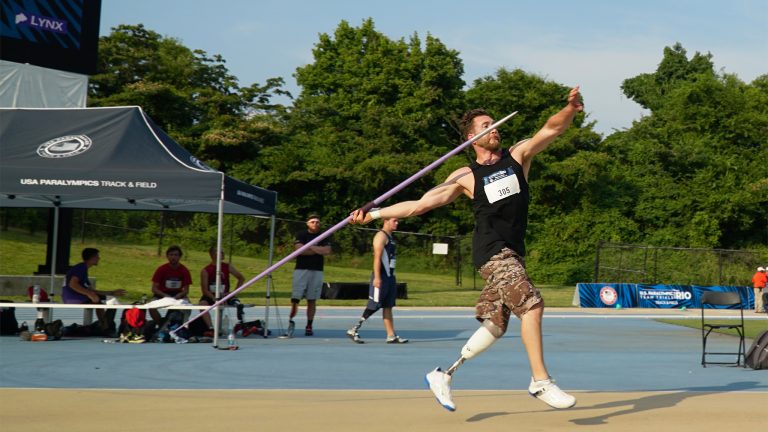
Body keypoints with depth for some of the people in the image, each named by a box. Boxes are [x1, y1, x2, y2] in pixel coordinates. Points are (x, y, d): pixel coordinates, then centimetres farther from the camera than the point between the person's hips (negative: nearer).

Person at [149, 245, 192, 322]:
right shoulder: (161, 269, -9)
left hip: (178, 295, 1)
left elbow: (186, 290, -2)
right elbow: (154, 288, -9)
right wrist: (165, 296, -25)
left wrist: (178, 295, -23)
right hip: (162, 294, -1)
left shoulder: (184, 270, -5)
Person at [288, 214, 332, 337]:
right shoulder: (301, 235, 5)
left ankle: (309, 326, 5)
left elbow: (327, 251, -5)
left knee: (312, 300, 3)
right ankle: (291, 321, -7)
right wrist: (318, 250, -6)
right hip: (301, 270, -2)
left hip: (317, 271, 2)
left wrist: (310, 247, -7)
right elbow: (299, 249, -11)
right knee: (295, 297, -12)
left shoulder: (323, 237, 11)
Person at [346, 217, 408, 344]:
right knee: (374, 306, -8)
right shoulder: (381, 236, -11)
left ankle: (391, 336, 8)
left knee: (388, 307, 8)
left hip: (390, 276, 10)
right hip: (381, 277, -10)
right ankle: (353, 330, -2)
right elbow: (377, 257, -19)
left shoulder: (390, 237, 19)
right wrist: (377, 277, -25)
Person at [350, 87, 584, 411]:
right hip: (492, 252, -5)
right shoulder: (466, 176, 3)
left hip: (513, 254, 5)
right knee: (531, 304, -22)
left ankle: (444, 374, 18)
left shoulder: (518, 155, 12)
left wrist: (570, 109, -23)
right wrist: (373, 214, -3)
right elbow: (420, 204, 3)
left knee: (494, 326, 5)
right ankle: (540, 381, -19)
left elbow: (552, 129, -1)